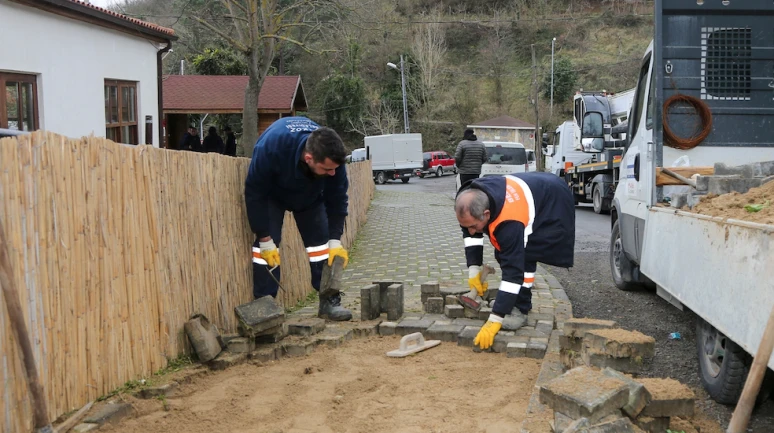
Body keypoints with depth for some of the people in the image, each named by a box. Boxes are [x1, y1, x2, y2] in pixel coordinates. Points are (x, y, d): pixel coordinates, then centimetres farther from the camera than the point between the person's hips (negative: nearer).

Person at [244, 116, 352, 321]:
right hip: (270, 194, -3)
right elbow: (254, 194, -31)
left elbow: (337, 199, -18)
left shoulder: (332, 155, -34)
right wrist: (264, 238, -28)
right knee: (267, 243, -16)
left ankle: (329, 302, 3)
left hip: (310, 194, 3)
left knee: (320, 240, -5)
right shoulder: (271, 147, -45)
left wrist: (335, 240, -19)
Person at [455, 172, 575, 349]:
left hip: (553, 204, -8)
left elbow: (513, 270, -42)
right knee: (505, 254, 4)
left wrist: (495, 320, -41)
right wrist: (474, 270, -10)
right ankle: (513, 302, 19)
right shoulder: (469, 201, -23)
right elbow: (470, 233, -2)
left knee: (524, 256, -23)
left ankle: (520, 310, -11)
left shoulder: (509, 222, -44)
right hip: (533, 192, 8)